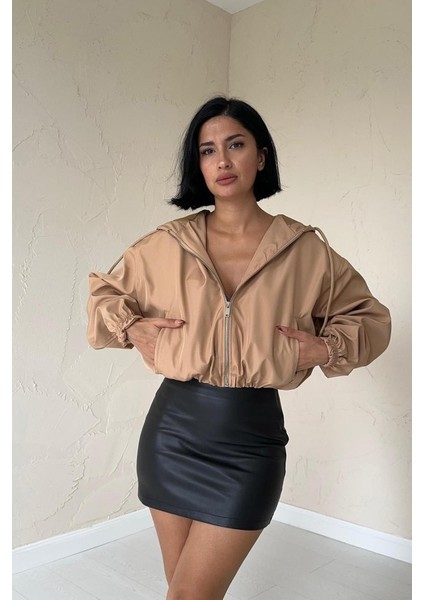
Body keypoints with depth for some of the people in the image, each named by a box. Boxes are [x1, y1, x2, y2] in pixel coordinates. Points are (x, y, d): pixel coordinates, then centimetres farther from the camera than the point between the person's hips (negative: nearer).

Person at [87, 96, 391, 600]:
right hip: (173, 428, 2)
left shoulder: (305, 250, -2)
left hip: (251, 438, -2)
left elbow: (371, 317, 10)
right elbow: (103, 291, 16)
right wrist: (130, 326, -3)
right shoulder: (167, 243, 1)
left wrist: (327, 347, -8)